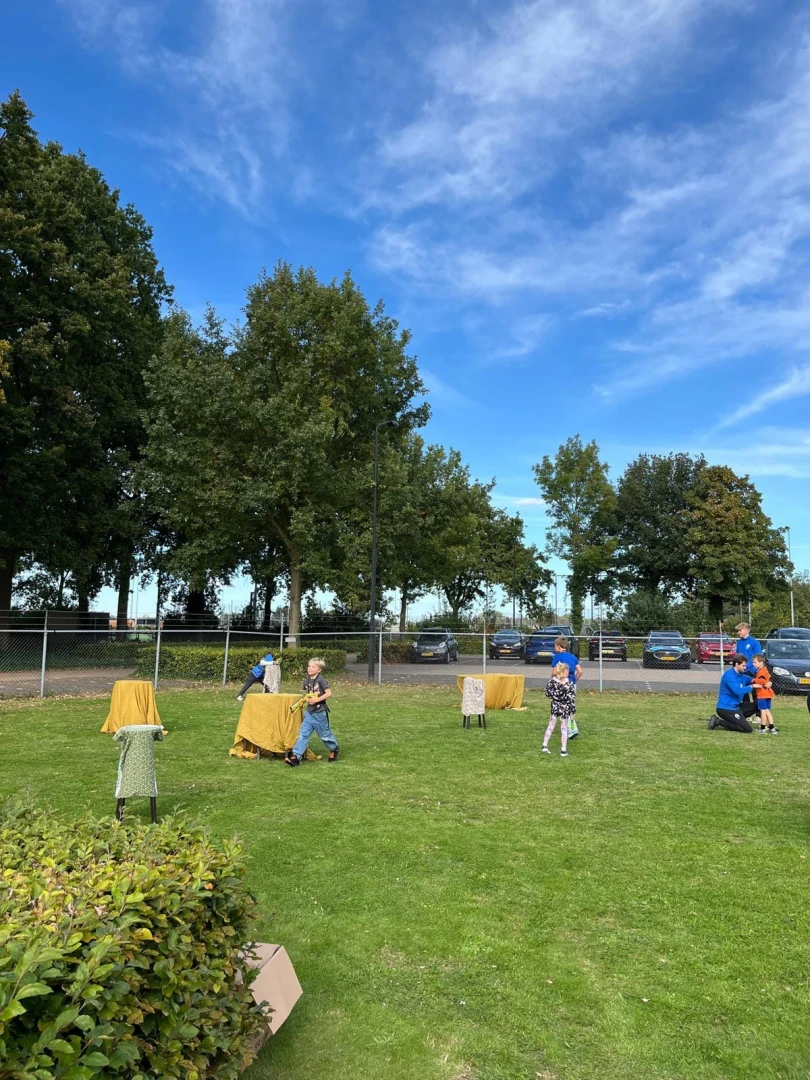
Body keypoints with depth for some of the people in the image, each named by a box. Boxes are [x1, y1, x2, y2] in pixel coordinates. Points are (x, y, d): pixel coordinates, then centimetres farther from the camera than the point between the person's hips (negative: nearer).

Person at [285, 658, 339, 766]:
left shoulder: (320, 680, -15)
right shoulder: (306, 681, 5)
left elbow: (328, 693, -20)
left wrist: (316, 700, -23)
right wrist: (307, 699, 0)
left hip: (320, 712, -6)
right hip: (309, 712, 6)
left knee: (325, 734, 10)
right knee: (303, 734, -2)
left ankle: (334, 749, 34)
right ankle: (296, 756, -6)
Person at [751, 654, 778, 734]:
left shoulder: (761, 671, -16)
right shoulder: (765, 670, 17)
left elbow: (762, 681, -28)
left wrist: (754, 680, -16)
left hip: (762, 695, -10)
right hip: (767, 694, 10)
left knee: (763, 711, -4)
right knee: (767, 711, 15)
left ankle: (763, 729, 1)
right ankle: (772, 728, 18)